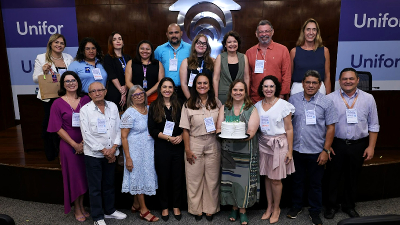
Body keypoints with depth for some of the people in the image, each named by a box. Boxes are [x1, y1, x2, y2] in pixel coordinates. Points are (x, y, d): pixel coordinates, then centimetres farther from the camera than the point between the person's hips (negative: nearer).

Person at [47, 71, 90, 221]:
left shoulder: (86, 100, 1)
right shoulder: (58, 104, -4)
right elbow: (58, 129, -6)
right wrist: (75, 144, -11)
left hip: (86, 145, 2)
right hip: (69, 146, -2)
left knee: (84, 175, 11)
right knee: (74, 176, 8)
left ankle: (81, 206, 29)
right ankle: (77, 209, 25)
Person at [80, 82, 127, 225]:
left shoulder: (113, 107, 4)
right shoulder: (85, 110, -5)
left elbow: (118, 129, 3)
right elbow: (87, 134, -10)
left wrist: (113, 148, -9)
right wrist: (104, 150, -12)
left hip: (111, 154, 4)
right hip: (93, 154, -3)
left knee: (109, 184, 16)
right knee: (95, 187, 6)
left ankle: (109, 210, 34)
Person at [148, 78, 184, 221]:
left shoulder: (179, 105, 7)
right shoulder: (154, 107, 2)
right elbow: (152, 130, -4)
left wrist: (180, 136, -12)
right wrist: (168, 138, -14)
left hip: (178, 147, 1)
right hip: (161, 148, -1)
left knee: (178, 177, 7)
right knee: (163, 177, 8)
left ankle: (176, 206, 24)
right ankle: (164, 207, 24)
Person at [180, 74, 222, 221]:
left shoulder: (217, 103, 5)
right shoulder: (188, 105, 0)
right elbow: (185, 129, -2)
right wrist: (187, 149, -5)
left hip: (213, 144, 1)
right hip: (195, 144, -1)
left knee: (212, 178, 8)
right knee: (194, 179, 6)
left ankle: (210, 209, 25)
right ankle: (196, 209, 24)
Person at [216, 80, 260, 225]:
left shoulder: (251, 110, 1)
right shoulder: (224, 108, 9)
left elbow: (251, 132, -8)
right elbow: (218, 128, 4)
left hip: (245, 152, -2)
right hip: (228, 151, 2)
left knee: (244, 179, 1)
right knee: (230, 179, 7)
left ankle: (242, 209, 19)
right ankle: (234, 207, 27)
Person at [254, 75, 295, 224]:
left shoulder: (283, 105, -6)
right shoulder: (257, 105, 7)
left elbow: (289, 129, -6)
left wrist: (290, 150, -8)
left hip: (279, 144, -4)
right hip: (263, 143, 4)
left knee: (275, 179, 1)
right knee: (267, 176, 11)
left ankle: (276, 208, 21)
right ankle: (269, 207, 27)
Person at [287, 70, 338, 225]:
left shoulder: (326, 102, -5)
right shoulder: (293, 99, 1)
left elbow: (330, 128, -4)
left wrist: (326, 150, -8)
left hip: (316, 151, -2)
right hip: (296, 150, 2)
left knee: (315, 183, 12)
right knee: (297, 180, 16)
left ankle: (314, 212, 30)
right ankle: (296, 206, 36)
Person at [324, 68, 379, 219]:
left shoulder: (368, 99, 2)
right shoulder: (330, 98, -5)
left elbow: (373, 125, 6)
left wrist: (371, 147, 2)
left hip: (358, 146, 2)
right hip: (336, 144, -2)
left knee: (352, 178, 16)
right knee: (334, 177, 8)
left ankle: (349, 206, 35)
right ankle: (331, 206, 27)